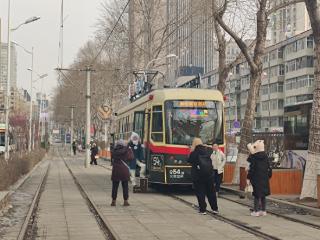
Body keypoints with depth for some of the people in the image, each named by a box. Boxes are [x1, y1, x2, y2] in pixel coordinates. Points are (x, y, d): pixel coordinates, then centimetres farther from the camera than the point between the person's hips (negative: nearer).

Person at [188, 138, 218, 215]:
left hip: (198, 175, -4)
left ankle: (203, 210, 1)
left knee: (200, 193, 3)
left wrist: (191, 151, 1)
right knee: (211, 192, 13)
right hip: (209, 174, 4)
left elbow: (189, 160, -2)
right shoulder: (208, 150, 2)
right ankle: (215, 208, 18)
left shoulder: (195, 152, -12)